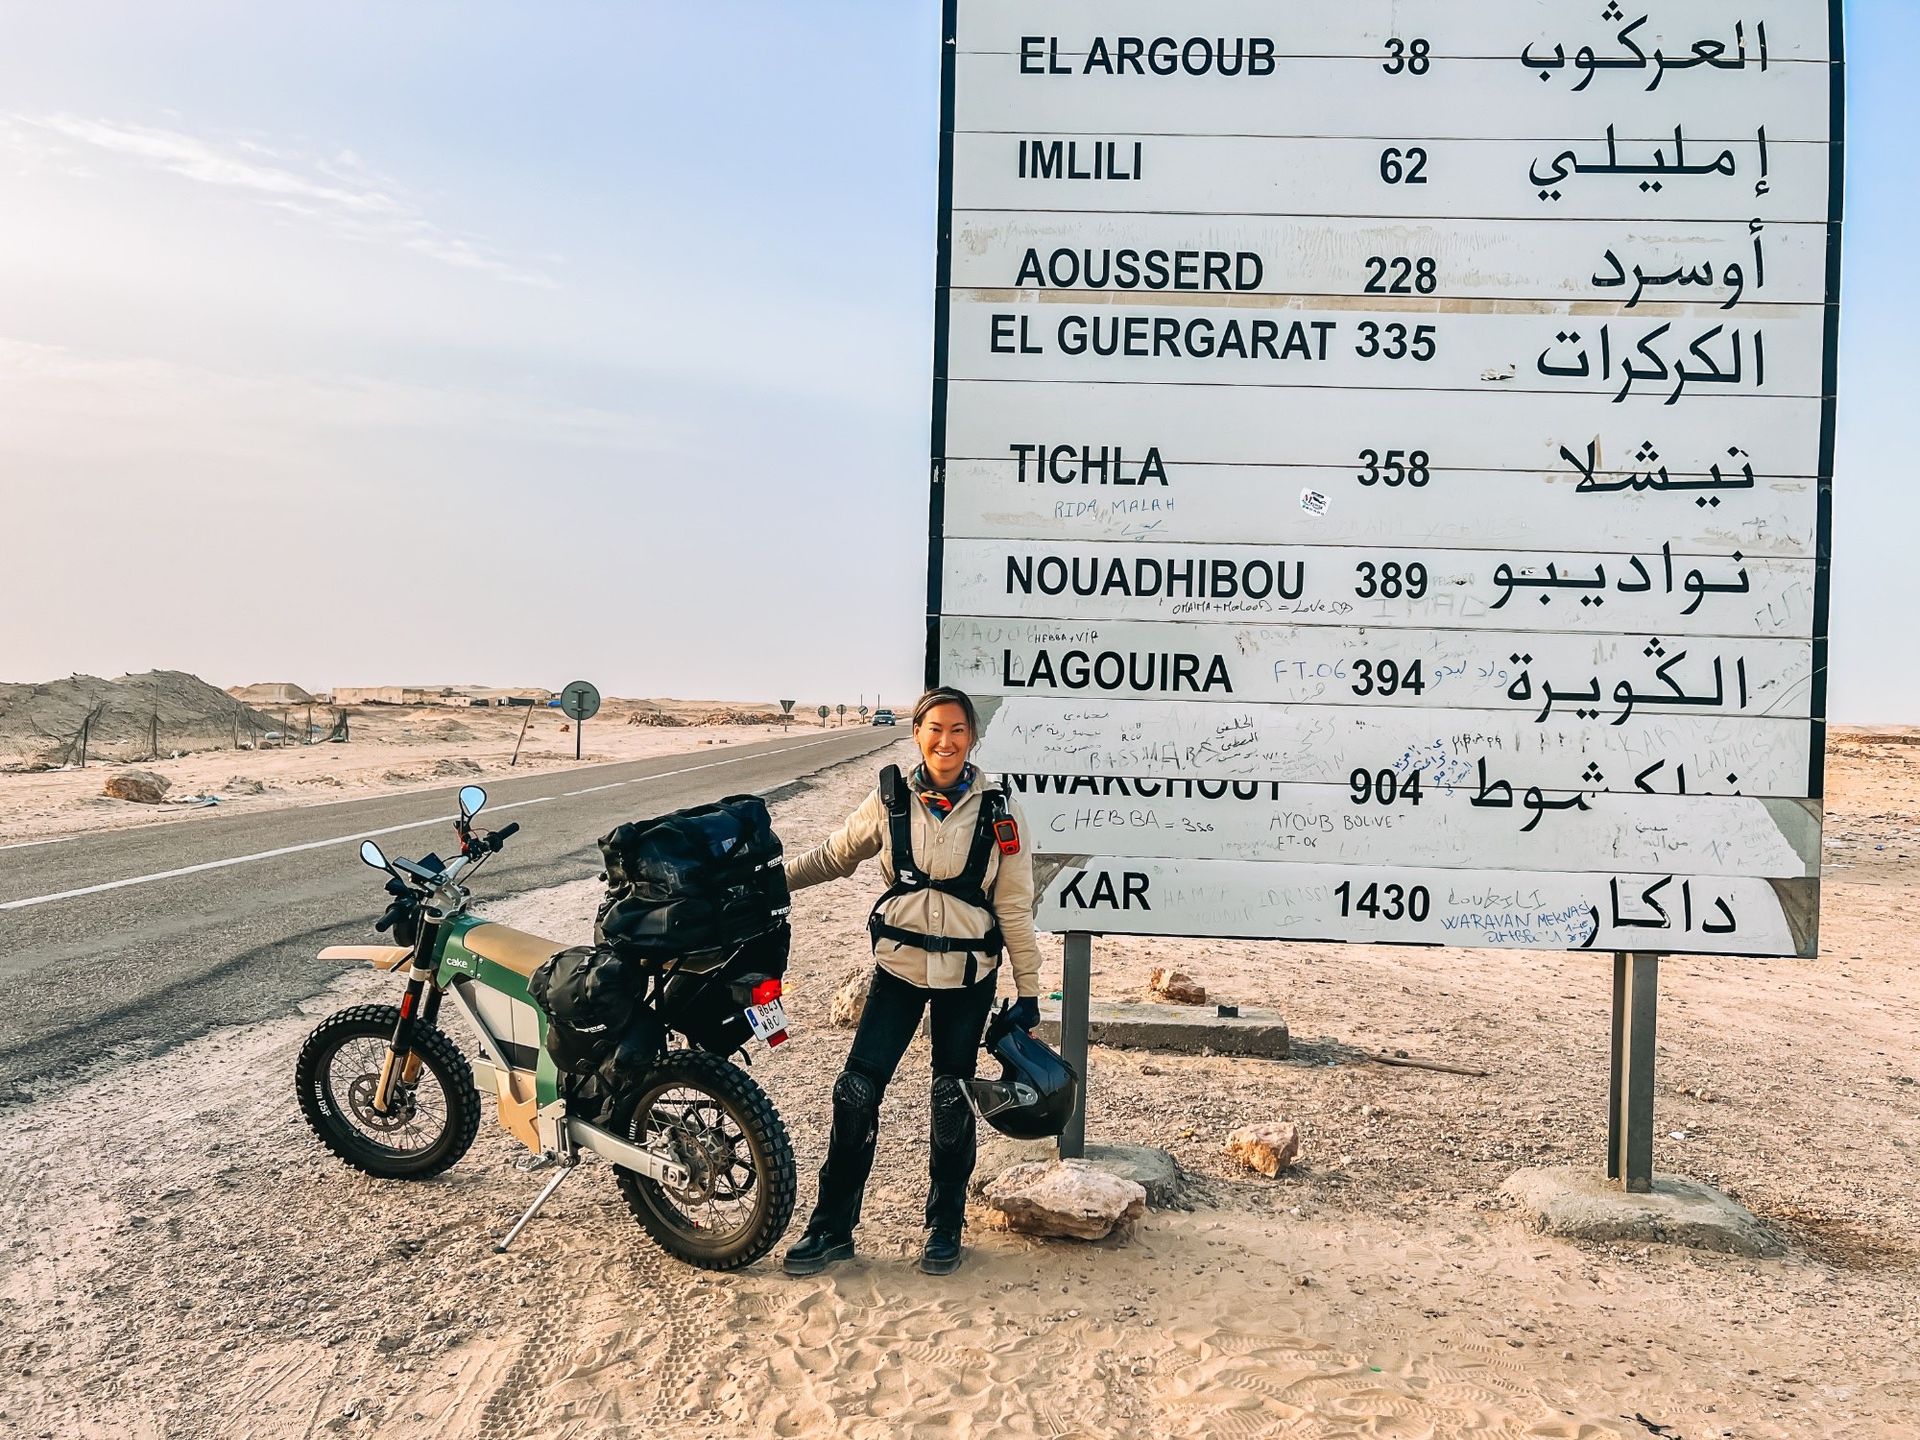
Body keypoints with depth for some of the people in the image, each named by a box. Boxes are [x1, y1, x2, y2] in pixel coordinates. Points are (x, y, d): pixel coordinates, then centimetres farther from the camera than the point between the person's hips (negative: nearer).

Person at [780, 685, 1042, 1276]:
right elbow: (832, 856, 9)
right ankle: (832, 1227, 13)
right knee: (856, 1090, -3)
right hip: (899, 966, 1)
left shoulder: (997, 809, -6)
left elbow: (1014, 906, -2)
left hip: (968, 973, -1)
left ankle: (944, 1228, 28)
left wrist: (1028, 991, -2)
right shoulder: (891, 799, -3)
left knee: (952, 1101, 8)